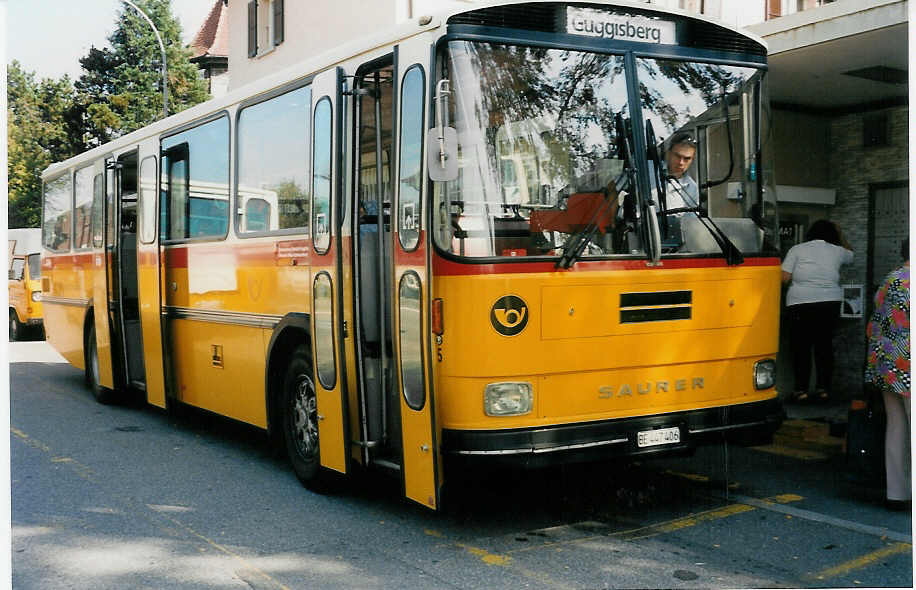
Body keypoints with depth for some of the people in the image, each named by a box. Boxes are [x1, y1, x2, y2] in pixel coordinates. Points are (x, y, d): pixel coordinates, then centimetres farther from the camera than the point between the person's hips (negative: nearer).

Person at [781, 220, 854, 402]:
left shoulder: (797, 249, 2)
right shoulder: (837, 251, 9)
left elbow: (784, 278, -4)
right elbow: (851, 254, 34)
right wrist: (840, 235, 46)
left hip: (800, 303, -2)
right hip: (830, 303, 2)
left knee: (801, 346, 3)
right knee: (825, 345, 10)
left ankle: (801, 389, 4)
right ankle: (823, 387, 12)